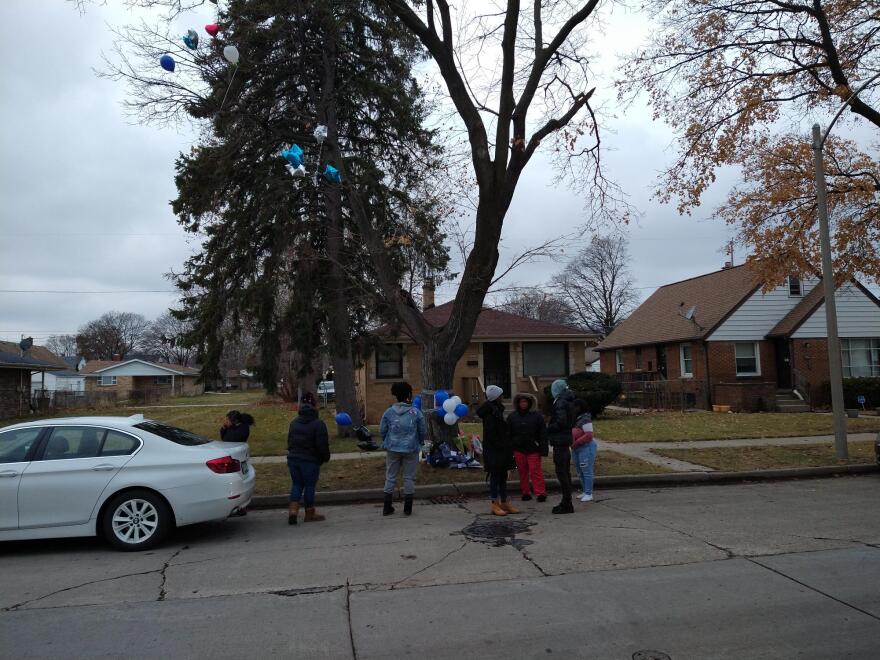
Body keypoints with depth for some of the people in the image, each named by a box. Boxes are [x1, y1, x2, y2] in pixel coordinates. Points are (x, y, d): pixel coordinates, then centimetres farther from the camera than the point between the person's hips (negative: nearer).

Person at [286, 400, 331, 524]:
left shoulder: (294, 423, 11)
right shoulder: (318, 424, -12)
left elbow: (289, 441, 18)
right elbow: (323, 445, -14)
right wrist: (325, 458, 2)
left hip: (293, 459, 6)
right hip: (310, 461, -6)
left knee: (297, 485, 14)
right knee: (309, 486, 4)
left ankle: (293, 510, 0)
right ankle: (309, 514, 14)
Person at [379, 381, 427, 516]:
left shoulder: (389, 412, -3)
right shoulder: (416, 413, -7)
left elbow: (382, 431, 3)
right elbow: (423, 432, 0)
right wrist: (419, 442, 20)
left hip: (392, 449, 2)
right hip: (411, 449, -1)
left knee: (390, 477, 11)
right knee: (409, 477, 9)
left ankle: (387, 507, 15)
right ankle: (408, 507, 15)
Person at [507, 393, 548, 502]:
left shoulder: (537, 416, 1)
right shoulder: (512, 416, 7)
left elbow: (543, 434, 0)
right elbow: (508, 434, 8)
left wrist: (543, 449, -6)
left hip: (533, 449, -2)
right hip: (518, 449, 2)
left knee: (535, 470, -7)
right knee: (522, 471, 6)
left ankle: (540, 493, -3)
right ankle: (525, 492, 15)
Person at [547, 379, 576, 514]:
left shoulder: (560, 402, -16)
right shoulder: (568, 401, 14)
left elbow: (561, 422, -25)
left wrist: (548, 428, -11)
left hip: (560, 441, -10)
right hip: (565, 440, 10)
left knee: (561, 473, -5)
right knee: (565, 472, 15)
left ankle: (566, 504, -2)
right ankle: (566, 503, 23)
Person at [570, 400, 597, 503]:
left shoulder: (585, 419, -14)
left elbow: (589, 435, -21)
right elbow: (572, 433, 20)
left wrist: (576, 443, -20)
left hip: (586, 448, -9)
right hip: (576, 449, 9)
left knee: (586, 471, -3)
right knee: (580, 472, 13)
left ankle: (589, 494, 3)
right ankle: (585, 492, 23)